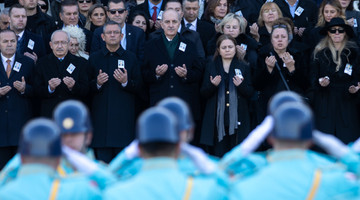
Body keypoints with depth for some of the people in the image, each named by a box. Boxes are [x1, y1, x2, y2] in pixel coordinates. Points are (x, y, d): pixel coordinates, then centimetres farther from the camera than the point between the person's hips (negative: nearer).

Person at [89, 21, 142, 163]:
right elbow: (87, 89, 9)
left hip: (124, 118, -1)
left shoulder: (131, 58, 8)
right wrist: (97, 83, -11)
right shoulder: (94, 58, 11)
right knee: (103, 160, -1)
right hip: (101, 118, 1)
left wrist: (126, 82, -14)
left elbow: (139, 89, 4)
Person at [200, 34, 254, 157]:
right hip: (217, 118, 0)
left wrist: (241, 85, -14)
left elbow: (250, 93, 6)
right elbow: (203, 93, 7)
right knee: (217, 154, -4)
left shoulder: (243, 67, 10)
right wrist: (213, 85, -13)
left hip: (237, 118, 0)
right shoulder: (211, 67, 10)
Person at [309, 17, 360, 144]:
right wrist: (320, 82, -12)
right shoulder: (320, 53, 7)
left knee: (347, 140, -7)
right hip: (324, 103, 0)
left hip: (346, 103, 0)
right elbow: (313, 78, 9)